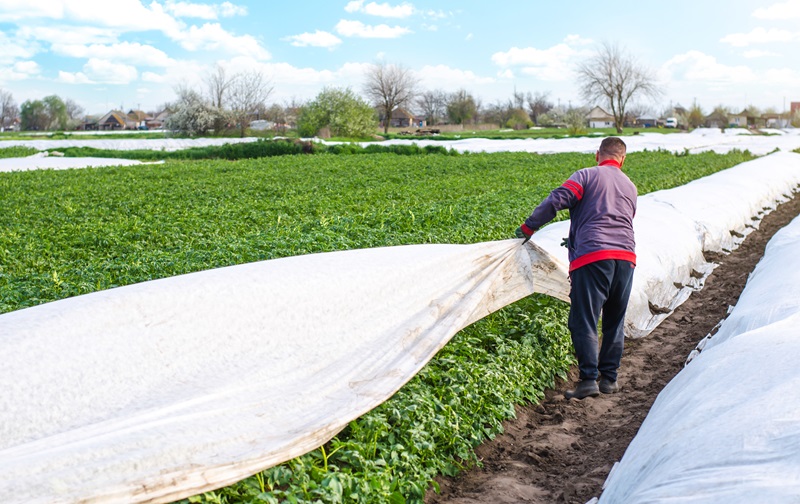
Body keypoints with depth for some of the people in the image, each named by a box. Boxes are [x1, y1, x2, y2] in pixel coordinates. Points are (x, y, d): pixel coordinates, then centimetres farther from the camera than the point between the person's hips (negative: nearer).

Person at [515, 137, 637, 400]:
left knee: (584, 321, -3)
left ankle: (589, 379, -8)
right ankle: (609, 378, 19)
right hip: (626, 257, 6)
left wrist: (528, 227, -2)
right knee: (615, 321, 15)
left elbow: (557, 200, -9)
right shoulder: (630, 186, 23)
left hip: (592, 257, -6)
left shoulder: (587, 175, 5)